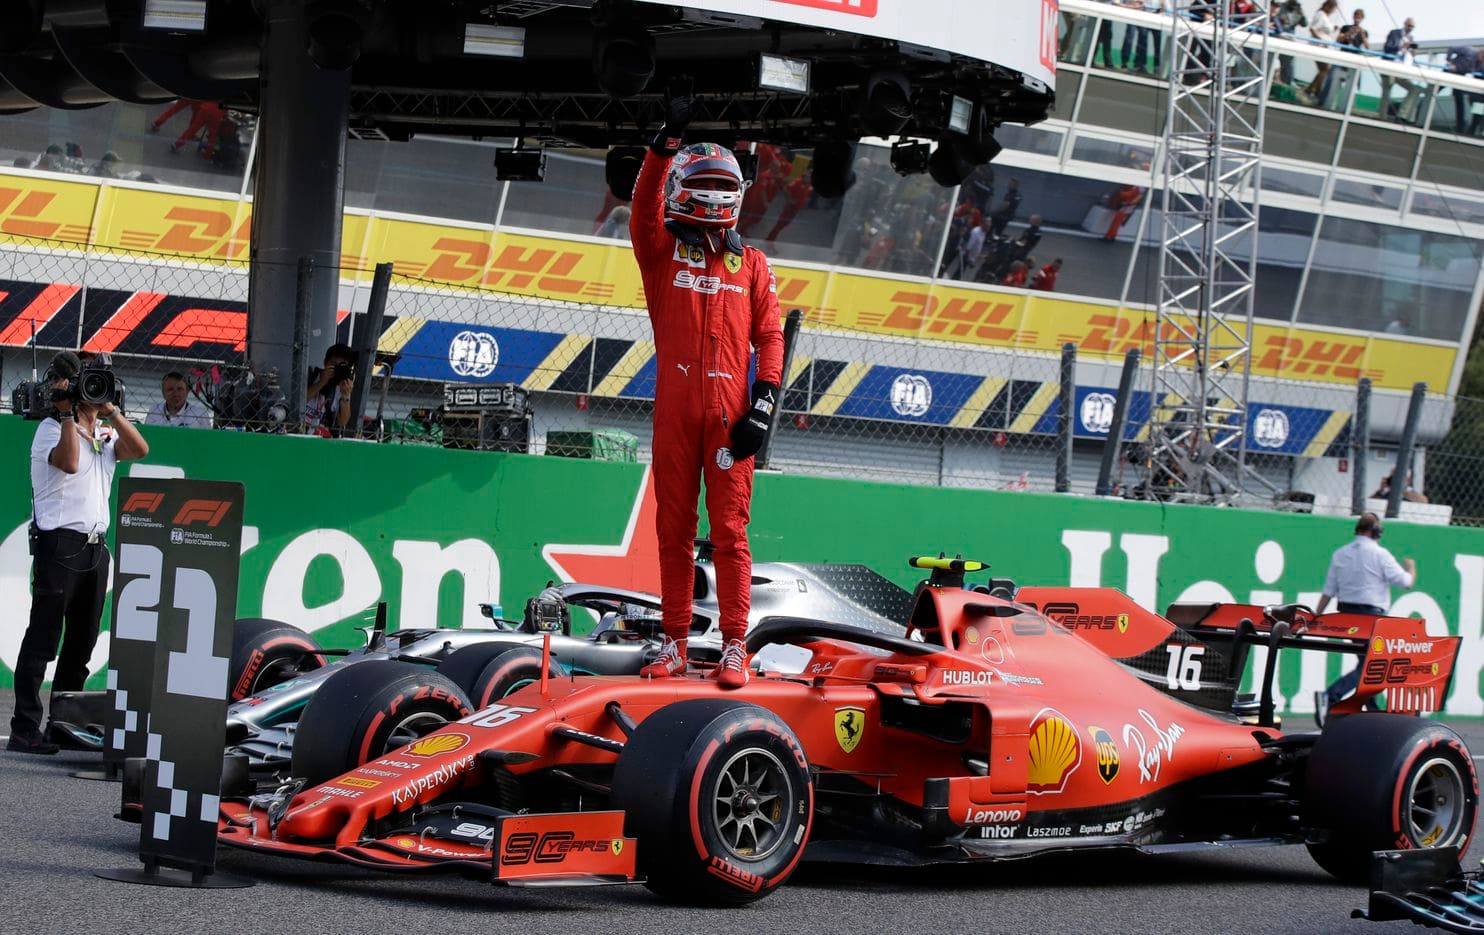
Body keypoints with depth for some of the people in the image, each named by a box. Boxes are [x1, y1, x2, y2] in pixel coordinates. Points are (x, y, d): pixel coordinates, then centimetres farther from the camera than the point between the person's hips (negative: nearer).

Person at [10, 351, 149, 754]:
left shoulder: (105, 434, 16)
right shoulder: (51, 428, -5)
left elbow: (139, 449, 2)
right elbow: (69, 462, -24)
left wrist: (111, 411, -4)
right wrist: (68, 411, -20)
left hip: (96, 547, 8)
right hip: (59, 543, -8)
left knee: (81, 643, 10)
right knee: (42, 641, -9)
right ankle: (24, 730, -9)